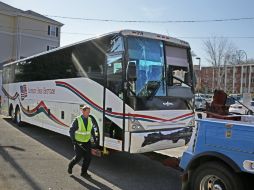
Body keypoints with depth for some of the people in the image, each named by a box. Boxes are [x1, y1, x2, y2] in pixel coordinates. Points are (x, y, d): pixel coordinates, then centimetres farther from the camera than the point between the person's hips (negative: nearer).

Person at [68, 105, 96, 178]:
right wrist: (73, 140, -19)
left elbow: (92, 130, 14)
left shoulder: (89, 120, 1)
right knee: (78, 157, 1)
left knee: (88, 157, 0)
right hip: (78, 142, -5)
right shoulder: (77, 120, -15)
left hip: (87, 142, 5)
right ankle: (70, 166, 31)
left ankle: (84, 172, 15)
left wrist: (94, 138, 11)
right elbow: (71, 131, -11)